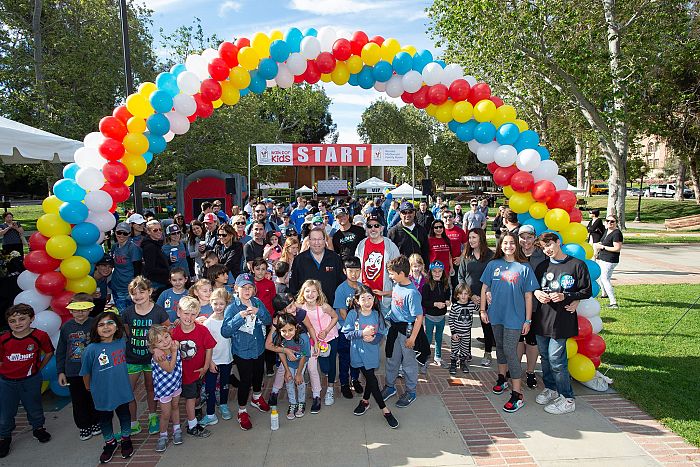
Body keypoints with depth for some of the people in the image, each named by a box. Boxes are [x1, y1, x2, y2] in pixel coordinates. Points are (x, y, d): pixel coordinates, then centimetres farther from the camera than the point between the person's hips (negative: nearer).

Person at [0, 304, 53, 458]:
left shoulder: (40, 336, -16)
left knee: (34, 407, 19)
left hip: (31, 380, 0)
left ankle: (38, 428, 43)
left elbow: (49, 352, 0)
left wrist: (38, 367, 0)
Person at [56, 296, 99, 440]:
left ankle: (96, 423, 31)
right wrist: (60, 372, 4)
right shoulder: (66, 327, -2)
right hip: (73, 373, 2)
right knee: (78, 401, 12)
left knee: (94, 399, 11)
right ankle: (83, 426, 29)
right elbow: (60, 352, 6)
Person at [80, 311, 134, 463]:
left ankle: (126, 439, 44)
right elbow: (86, 372, -6)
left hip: (122, 391, 2)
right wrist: (88, 388, 6)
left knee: (124, 415, 19)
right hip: (102, 394, -2)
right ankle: (110, 443, 44)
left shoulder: (122, 342, -12)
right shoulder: (91, 349, -21)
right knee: (105, 418, 19)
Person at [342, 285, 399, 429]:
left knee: (370, 377, 13)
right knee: (371, 379, 1)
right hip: (358, 353, -2)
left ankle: (365, 401, 40)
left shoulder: (377, 315, -6)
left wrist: (373, 338, -23)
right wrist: (362, 333, -24)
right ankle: (385, 410, 13)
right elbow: (346, 333, -12)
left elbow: (381, 335, -2)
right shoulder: (353, 314, -11)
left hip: (372, 352, 2)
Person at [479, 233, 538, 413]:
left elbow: (528, 295, -4)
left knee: (510, 351, -7)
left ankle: (517, 394, 1)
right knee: (500, 346, 18)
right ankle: (502, 378, 38)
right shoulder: (493, 265, 1)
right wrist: (483, 310, 6)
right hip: (496, 315, 4)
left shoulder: (524, 267, -7)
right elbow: (484, 288, 8)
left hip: (515, 317, -4)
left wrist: (528, 320, -3)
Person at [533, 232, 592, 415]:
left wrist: (565, 297, -15)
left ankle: (567, 400, 9)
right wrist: (537, 293, -3)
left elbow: (587, 291, -2)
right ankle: (551, 389, 33)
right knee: (545, 356, 14)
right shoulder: (542, 266, 10)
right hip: (542, 318, 5)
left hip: (562, 319, -5)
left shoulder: (577, 265, -4)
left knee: (556, 359, -5)